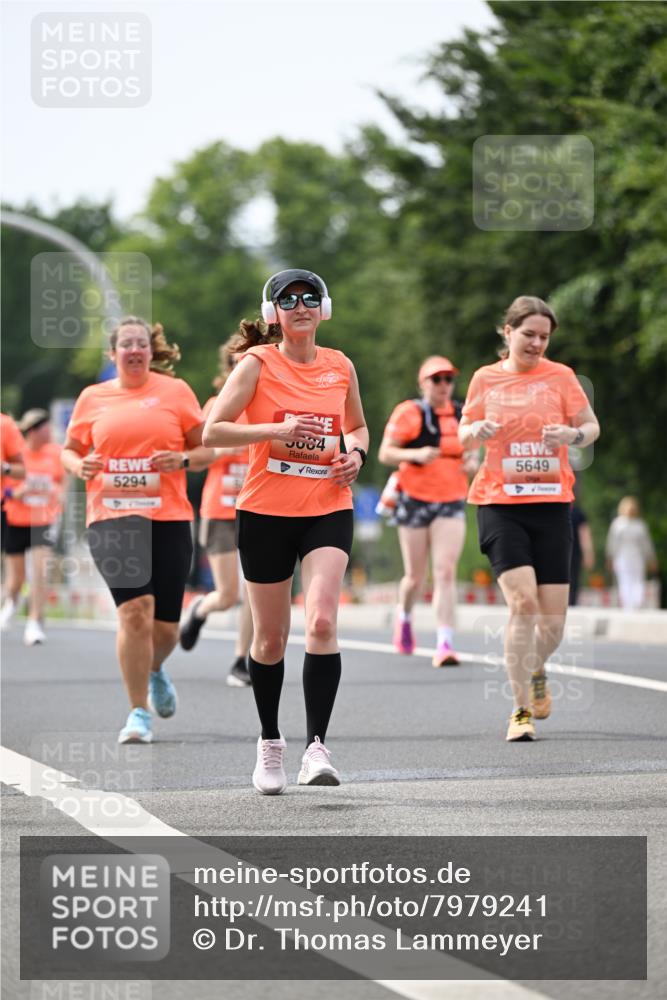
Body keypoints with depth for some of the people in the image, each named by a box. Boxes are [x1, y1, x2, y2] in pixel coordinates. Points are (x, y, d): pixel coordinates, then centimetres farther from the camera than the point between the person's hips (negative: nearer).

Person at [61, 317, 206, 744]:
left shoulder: (175, 391, 6)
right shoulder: (93, 397, 9)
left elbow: (207, 447, 10)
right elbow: (69, 449, 19)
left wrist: (183, 459, -11)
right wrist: (79, 465, -3)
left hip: (169, 517, 1)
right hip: (112, 515, -1)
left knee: (165, 625, 4)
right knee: (136, 609, -19)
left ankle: (155, 670, 42)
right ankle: (139, 713, -9)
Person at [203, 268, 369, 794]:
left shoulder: (341, 366, 7)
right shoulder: (258, 364, -3)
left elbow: (357, 425, 24)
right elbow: (213, 431, -8)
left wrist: (356, 453, 2)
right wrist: (278, 430, -20)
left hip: (328, 510, 1)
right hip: (265, 512, -1)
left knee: (322, 621, -18)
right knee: (271, 635, 6)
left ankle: (317, 745, -17)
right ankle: (270, 742, 26)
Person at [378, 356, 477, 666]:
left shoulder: (461, 415, 9)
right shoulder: (409, 413, -6)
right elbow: (385, 454, -9)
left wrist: (470, 460, 0)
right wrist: (415, 454, -26)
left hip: (452, 502, 3)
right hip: (415, 501, -2)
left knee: (446, 572, -12)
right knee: (415, 576, 7)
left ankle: (444, 644, -17)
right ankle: (404, 616, 40)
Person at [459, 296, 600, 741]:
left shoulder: (560, 376, 3)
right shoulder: (485, 379, 5)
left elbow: (592, 426, 7)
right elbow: (464, 433, 15)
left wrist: (572, 435, -16)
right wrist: (478, 430, -9)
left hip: (552, 504, 1)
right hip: (499, 503, -1)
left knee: (553, 616, 1)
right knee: (522, 601, -17)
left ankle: (536, 672, 36)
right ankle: (522, 709, -9)